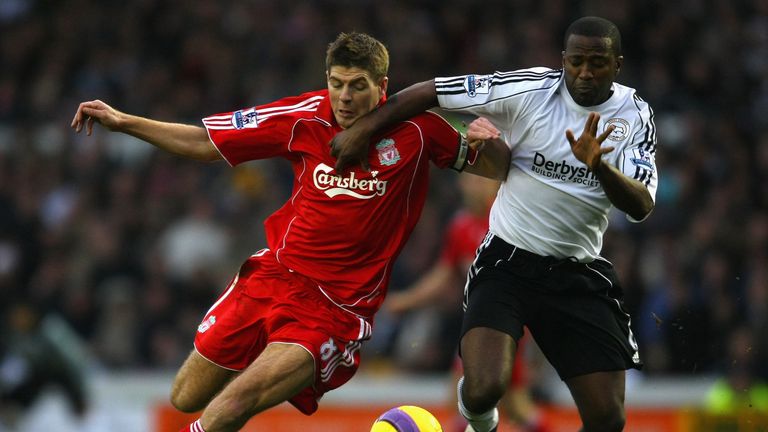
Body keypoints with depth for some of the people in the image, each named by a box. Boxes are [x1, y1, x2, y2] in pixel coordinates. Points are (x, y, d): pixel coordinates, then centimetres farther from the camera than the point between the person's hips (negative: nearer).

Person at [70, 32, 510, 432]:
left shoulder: (416, 128, -10)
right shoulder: (306, 116, -4)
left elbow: (498, 168, -1)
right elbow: (206, 142, 5)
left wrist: (488, 142, -24)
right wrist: (123, 122, -2)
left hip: (338, 311, -4)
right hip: (275, 275, 5)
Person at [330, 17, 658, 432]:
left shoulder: (634, 114, -4)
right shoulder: (529, 90, -12)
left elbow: (641, 206, -16)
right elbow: (430, 92, -6)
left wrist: (600, 166, -34)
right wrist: (361, 129, -8)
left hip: (578, 274, 3)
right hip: (507, 262, -2)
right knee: (483, 391, -23)